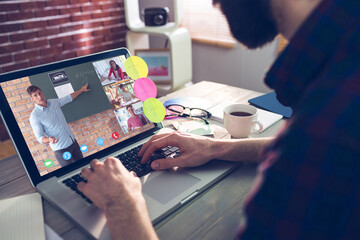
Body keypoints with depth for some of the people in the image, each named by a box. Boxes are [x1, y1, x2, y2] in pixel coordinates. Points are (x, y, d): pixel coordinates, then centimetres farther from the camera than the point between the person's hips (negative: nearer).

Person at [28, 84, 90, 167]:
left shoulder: (54, 102, 3)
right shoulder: (34, 116, -14)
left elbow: (69, 98, 22)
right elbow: (40, 137, -16)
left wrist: (81, 90, 32)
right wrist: (49, 140, -38)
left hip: (73, 141, 6)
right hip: (60, 149, -6)